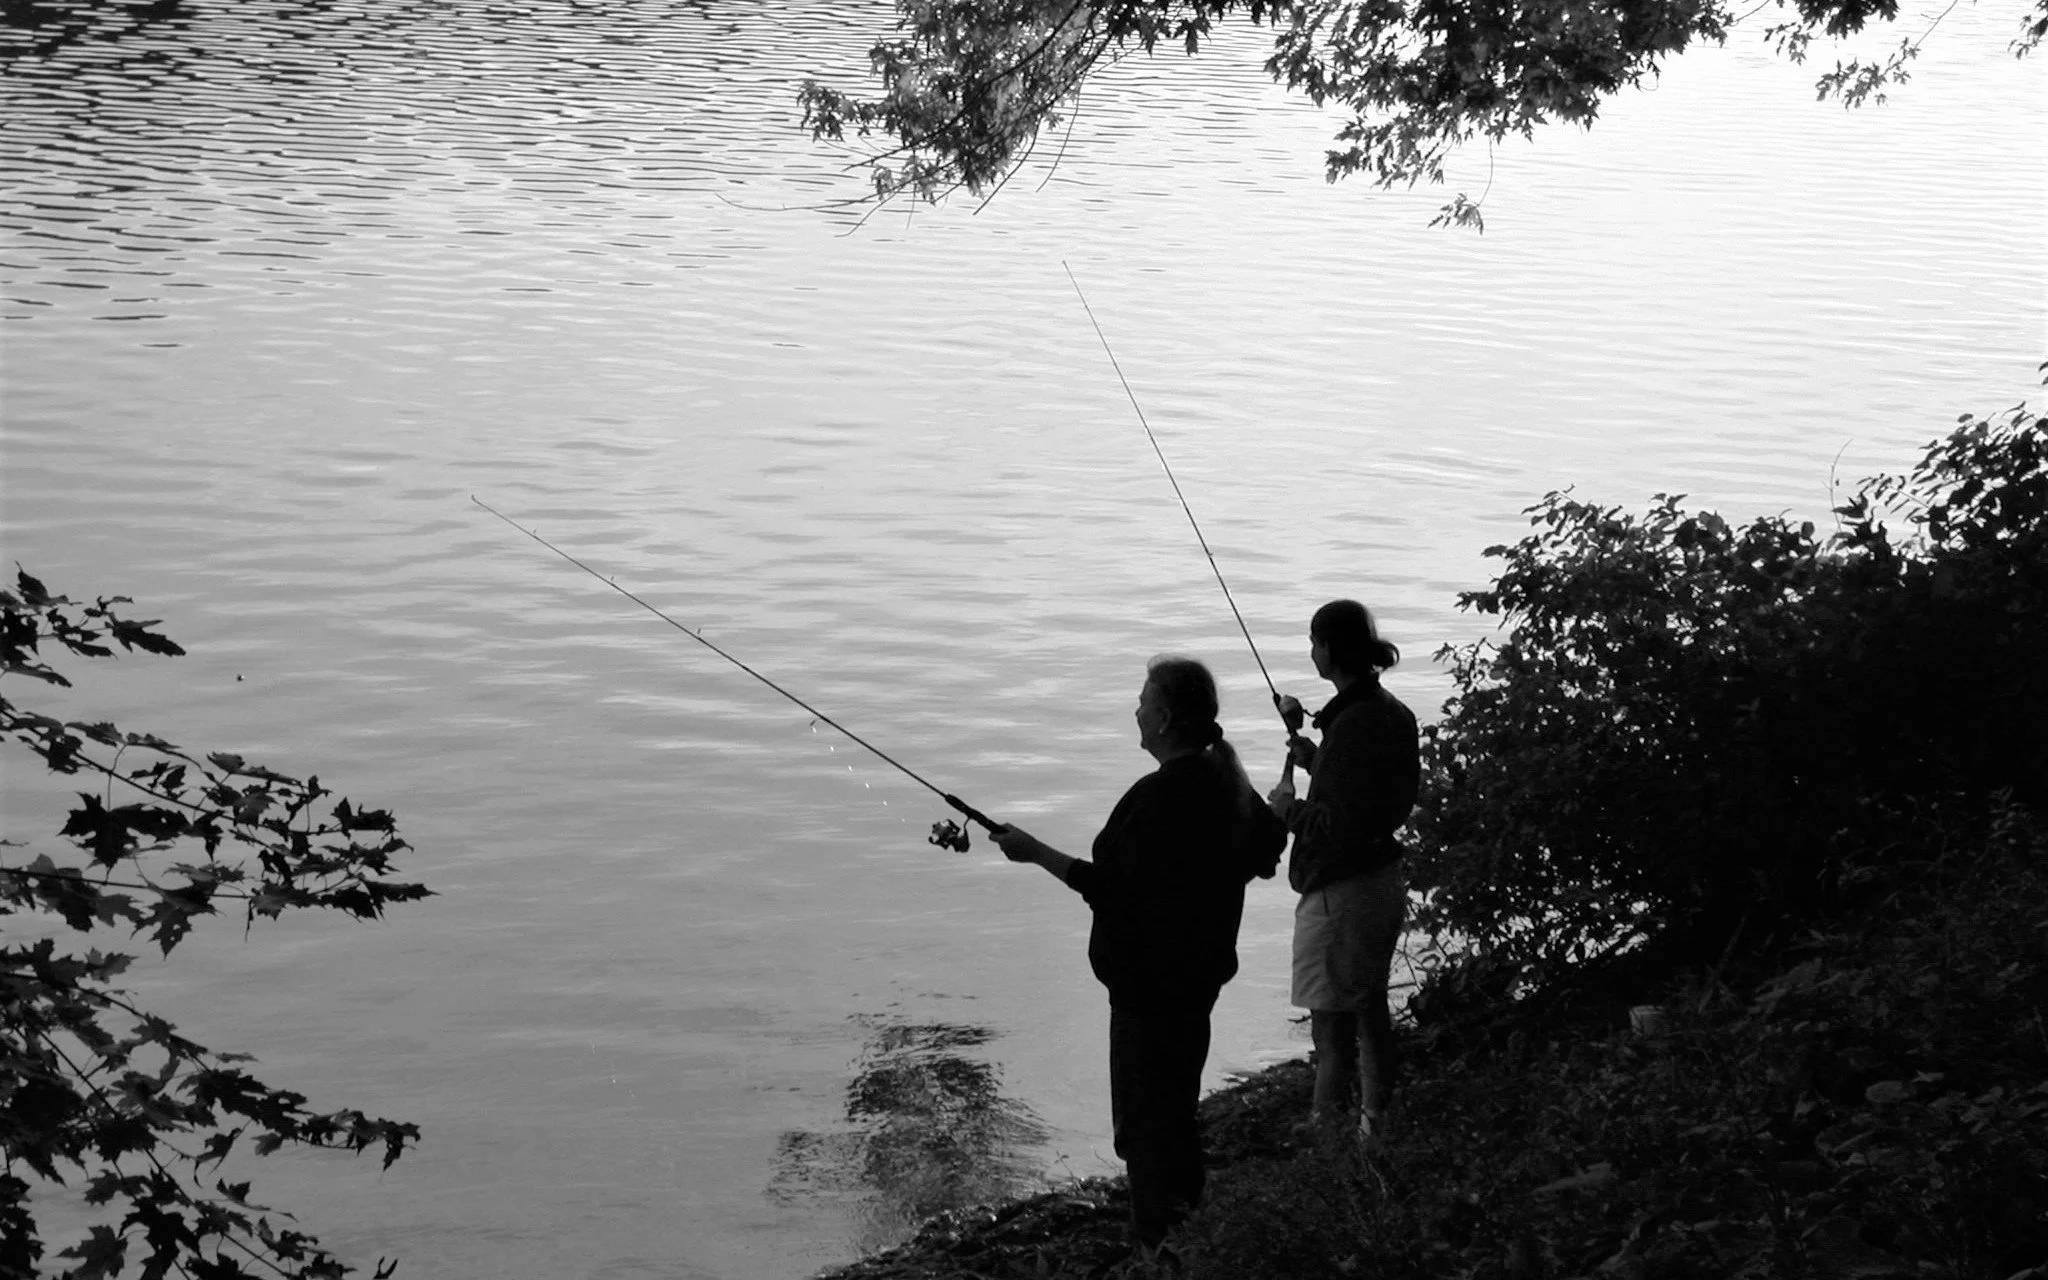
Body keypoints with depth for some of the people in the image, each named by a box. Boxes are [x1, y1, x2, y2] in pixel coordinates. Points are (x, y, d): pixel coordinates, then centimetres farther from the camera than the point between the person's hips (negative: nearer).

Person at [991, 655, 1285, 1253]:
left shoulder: (1160, 796, -25)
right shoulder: (1227, 776, 6)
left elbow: (1113, 890, -24)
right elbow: (1268, 842, 21)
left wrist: (1037, 852, -17)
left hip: (1151, 986, -10)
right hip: (1199, 974, 10)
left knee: (1146, 1126, -1)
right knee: (1176, 1111, 21)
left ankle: (1159, 1247, 3)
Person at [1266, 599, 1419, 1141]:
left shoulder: (1354, 723, -24)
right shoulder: (1391, 712, 6)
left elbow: (1343, 826, -26)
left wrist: (1290, 808, -11)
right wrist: (1306, 748, 12)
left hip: (1342, 892, -10)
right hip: (1383, 879, 10)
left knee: (1333, 1020, 0)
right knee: (1370, 1006, 22)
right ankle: (1375, 1116, 35)